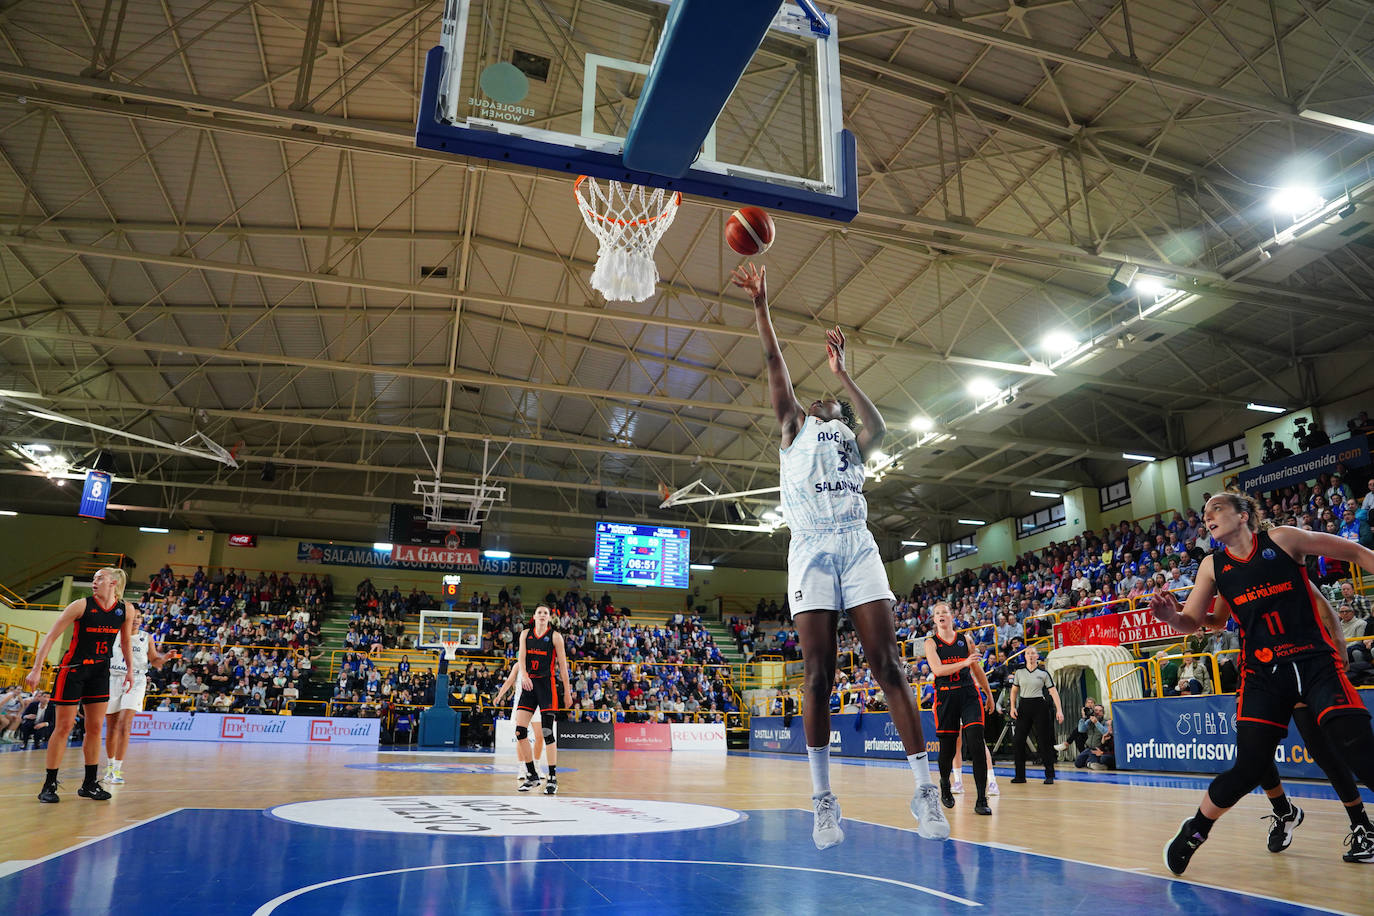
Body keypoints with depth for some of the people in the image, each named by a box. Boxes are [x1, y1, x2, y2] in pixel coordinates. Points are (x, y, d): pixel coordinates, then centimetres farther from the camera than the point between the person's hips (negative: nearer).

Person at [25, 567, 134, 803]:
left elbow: (125, 642, 12)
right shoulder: (81, 605, -13)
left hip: (100, 671, 4)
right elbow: (50, 637, -10)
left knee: (95, 727, 7)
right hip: (72, 668, -4)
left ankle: (89, 783, 16)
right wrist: (36, 669, -14)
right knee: (64, 726, -2)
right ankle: (49, 785, 9)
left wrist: (130, 670, 13)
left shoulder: (126, 610, -2)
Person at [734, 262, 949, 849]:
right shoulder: (797, 427, 22)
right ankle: (823, 800, 3)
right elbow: (776, 364, 14)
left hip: (859, 547, 2)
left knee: (888, 665, -6)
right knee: (819, 674, -5)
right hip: (812, 549, -2)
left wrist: (842, 373, 8)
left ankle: (925, 789, -4)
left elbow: (879, 428, 3)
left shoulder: (854, 443, 27)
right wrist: (760, 304, 10)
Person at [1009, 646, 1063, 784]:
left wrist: (1059, 710, -12)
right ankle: (1020, 775, 9)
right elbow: (1014, 690, 13)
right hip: (1023, 707, 3)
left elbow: (1053, 691, -3)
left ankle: (1049, 775, 6)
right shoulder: (1019, 672, 7)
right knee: (1018, 741, 0)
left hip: (1039, 707, -3)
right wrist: (1013, 707, 2)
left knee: (1044, 741, -3)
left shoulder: (1043, 673, 0)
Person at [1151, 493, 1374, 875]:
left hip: (1316, 662, -1)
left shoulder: (1282, 539, -3)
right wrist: (1170, 616, -15)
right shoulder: (1213, 566, 6)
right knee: (1249, 769, -3)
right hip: (1263, 674, 1)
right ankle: (1194, 830, 17)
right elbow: (1192, 621, 7)